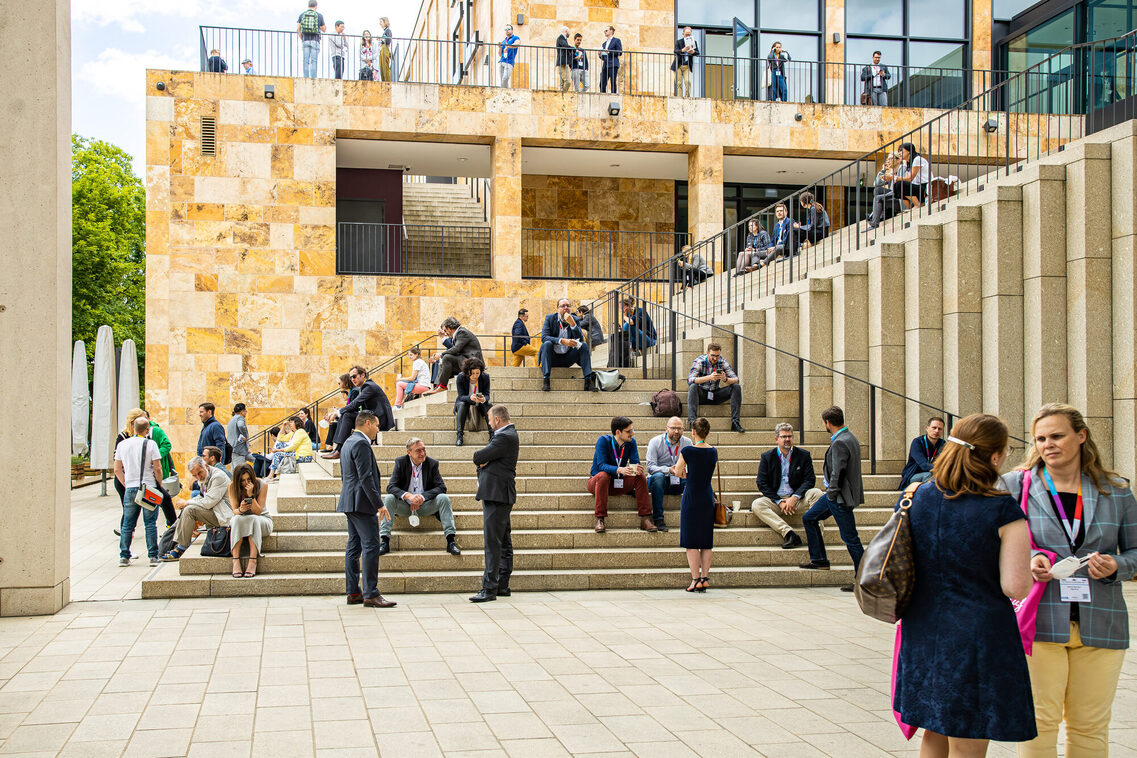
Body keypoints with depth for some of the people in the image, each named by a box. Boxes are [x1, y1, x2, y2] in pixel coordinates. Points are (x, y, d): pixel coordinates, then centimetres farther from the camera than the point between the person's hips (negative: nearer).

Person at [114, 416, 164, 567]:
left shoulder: (122, 445, 5)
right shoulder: (150, 444, -6)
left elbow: (117, 470, 8)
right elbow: (157, 468, -9)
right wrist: (159, 484, 6)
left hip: (130, 489, 3)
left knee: (127, 525, 9)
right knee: (150, 524, 1)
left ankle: (124, 556, 9)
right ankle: (153, 557, 0)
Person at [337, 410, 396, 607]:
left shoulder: (349, 442, 18)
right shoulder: (361, 444, -14)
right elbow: (366, 478, -20)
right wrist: (379, 504, -18)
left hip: (350, 502, 11)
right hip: (361, 502, -11)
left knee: (354, 546, 11)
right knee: (370, 546, -10)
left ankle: (353, 592, 14)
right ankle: (371, 594, -11)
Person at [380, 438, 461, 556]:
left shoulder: (432, 463, -3)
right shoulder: (400, 462, -5)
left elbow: (441, 487, -9)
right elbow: (391, 487, -13)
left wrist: (422, 497, -24)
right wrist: (407, 496, -32)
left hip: (425, 505, 0)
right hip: (405, 506, 0)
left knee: (444, 498, -24)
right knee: (389, 498, -27)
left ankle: (451, 541, -26)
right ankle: (384, 542, -30)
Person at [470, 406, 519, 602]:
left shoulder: (505, 437, -16)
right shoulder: (508, 434, 17)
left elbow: (479, 457, -17)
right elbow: (482, 458, 14)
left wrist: (480, 460, 4)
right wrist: (484, 462, -7)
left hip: (497, 495, -11)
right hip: (499, 494, 11)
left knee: (493, 542, -12)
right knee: (504, 541, 13)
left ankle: (489, 588, -13)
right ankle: (502, 585, 20)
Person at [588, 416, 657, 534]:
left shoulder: (631, 442, -4)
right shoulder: (604, 440, -18)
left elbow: (635, 462, -10)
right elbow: (601, 465, -27)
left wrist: (637, 468, -36)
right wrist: (619, 470, -46)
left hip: (618, 484, 4)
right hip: (596, 483, -4)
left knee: (640, 477, -19)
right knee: (603, 475, -37)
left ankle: (645, 519, -20)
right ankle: (600, 519, -34)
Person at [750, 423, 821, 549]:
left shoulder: (804, 455, 6)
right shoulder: (767, 457, 5)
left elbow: (810, 480, -1)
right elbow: (762, 483, -1)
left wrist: (794, 497, -17)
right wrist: (779, 502, -12)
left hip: (797, 499, 0)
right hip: (775, 500, 0)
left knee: (816, 493, -27)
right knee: (756, 505, -29)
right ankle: (788, 533, -43)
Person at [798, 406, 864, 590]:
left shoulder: (840, 443, -22)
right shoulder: (848, 437, 10)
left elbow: (837, 473, -23)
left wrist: (832, 494, -13)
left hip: (841, 498, -11)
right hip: (835, 494, 11)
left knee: (850, 538, -4)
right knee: (809, 519, 19)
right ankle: (819, 560, 27)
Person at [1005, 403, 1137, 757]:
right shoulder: (1016, 485, 5)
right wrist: (1027, 562, -13)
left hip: (1099, 623, 2)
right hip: (1038, 620, -2)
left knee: (1091, 727, 7)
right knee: (1039, 721, -5)